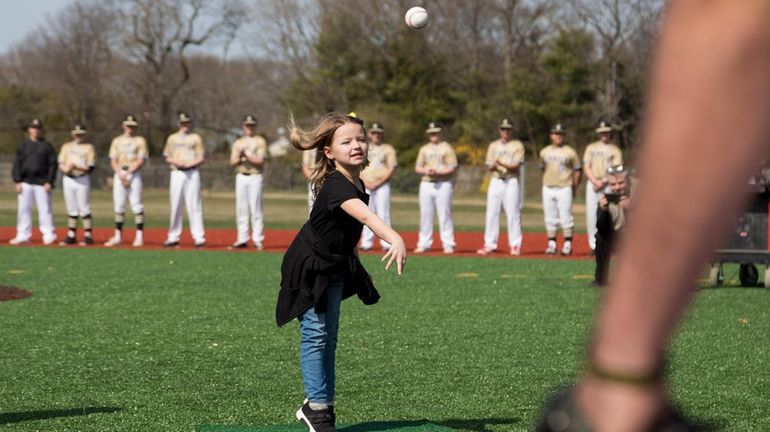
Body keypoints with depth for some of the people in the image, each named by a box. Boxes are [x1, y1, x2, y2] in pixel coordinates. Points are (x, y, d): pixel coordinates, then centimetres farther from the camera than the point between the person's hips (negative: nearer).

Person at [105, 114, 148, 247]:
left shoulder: (140, 141, 5)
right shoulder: (116, 141, 14)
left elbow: (141, 161, -4)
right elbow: (113, 160, 8)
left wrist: (128, 173, -13)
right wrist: (120, 174, -8)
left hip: (134, 173, -3)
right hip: (119, 174, 3)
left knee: (136, 204, -9)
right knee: (118, 205, 3)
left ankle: (139, 236, -9)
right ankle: (118, 236, 8)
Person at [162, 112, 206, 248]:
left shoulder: (196, 138, 8)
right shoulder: (172, 138, 14)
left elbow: (201, 158, 4)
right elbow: (167, 157, 12)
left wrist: (190, 164, -14)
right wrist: (176, 162, -8)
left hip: (192, 173, -2)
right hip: (177, 173, 2)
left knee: (194, 205, -8)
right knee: (175, 206, 2)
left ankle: (199, 237, -11)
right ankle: (173, 237, 7)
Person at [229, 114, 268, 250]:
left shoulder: (260, 141, 3)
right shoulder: (238, 143, 15)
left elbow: (260, 160, -8)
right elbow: (233, 161, 6)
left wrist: (247, 154, -10)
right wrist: (240, 155, -12)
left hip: (255, 177, -4)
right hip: (241, 177, 4)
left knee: (256, 208, -7)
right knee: (241, 209, 3)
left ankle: (258, 240, -6)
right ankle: (242, 239, 6)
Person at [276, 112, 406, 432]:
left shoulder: (356, 184, -2)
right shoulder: (335, 185, -31)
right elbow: (365, 215, -49)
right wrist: (395, 239, -63)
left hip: (335, 268, 9)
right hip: (310, 267, -9)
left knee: (328, 337, 13)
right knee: (316, 335, -7)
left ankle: (321, 405, 21)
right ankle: (317, 406, 0)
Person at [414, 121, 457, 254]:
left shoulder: (447, 148, 2)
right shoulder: (424, 149, 16)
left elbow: (452, 168, -4)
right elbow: (417, 168, 13)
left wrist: (438, 172, -18)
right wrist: (426, 170, -9)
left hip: (443, 184, -4)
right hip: (426, 184, 4)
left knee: (444, 215, -7)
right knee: (425, 215, 4)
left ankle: (448, 244, -5)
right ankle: (424, 244, 8)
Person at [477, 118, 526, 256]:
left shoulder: (517, 145, 4)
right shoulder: (493, 145, 14)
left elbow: (516, 165, -7)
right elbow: (489, 166, 7)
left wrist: (500, 162, -11)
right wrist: (493, 165, -16)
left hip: (511, 182, -3)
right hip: (496, 181, 3)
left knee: (513, 214, -6)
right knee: (492, 213, 0)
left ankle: (515, 245, -3)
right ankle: (489, 245, 2)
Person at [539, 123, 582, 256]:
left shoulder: (570, 152, -1)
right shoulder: (544, 152, 10)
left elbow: (577, 171, 2)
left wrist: (574, 188, 0)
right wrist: (547, 182, 12)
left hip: (564, 189, -4)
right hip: (548, 189, 4)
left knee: (566, 217, -6)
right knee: (550, 218, 6)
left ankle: (567, 245, 0)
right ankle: (551, 244, 11)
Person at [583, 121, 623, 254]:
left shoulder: (615, 150, 9)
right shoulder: (591, 147, 16)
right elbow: (586, 167, 7)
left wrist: (603, 181, -15)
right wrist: (595, 181, -8)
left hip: (608, 185, -2)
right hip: (592, 183, 2)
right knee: (591, 214, -4)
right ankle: (593, 245, 0)